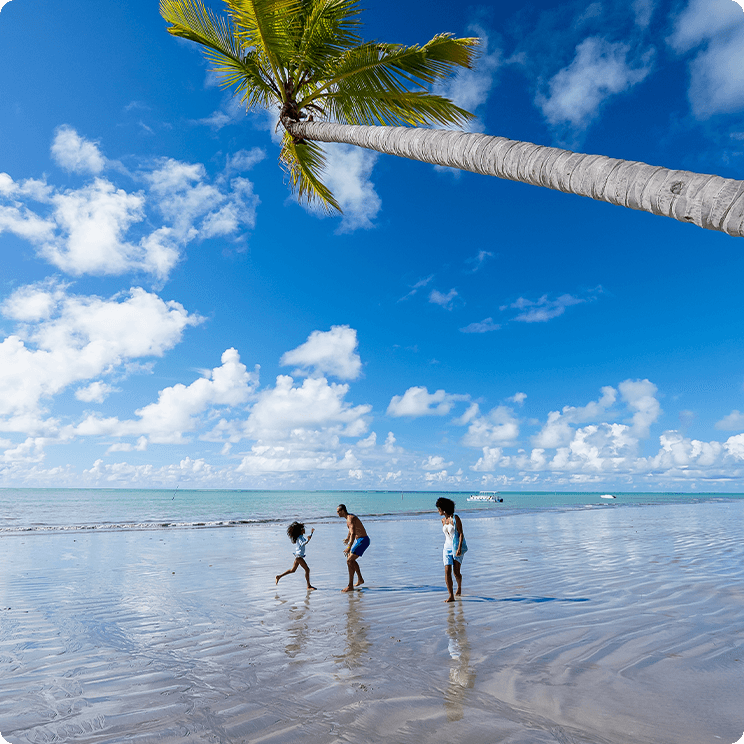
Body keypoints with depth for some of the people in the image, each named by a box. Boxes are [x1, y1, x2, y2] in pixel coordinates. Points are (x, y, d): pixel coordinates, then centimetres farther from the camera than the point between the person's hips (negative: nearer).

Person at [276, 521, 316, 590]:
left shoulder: (302, 536, 9)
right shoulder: (299, 538, -19)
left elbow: (306, 539, 27)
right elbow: (302, 544, -35)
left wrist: (311, 533, 26)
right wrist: (307, 541, -49)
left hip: (298, 556, 10)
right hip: (299, 556, -10)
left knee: (292, 570, 19)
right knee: (307, 569, -6)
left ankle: (279, 576, 24)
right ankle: (309, 586, 0)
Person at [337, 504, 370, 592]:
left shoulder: (350, 518, -19)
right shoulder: (350, 517, 13)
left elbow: (353, 534, -33)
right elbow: (351, 529, 34)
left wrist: (349, 547, -43)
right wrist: (347, 539, 50)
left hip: (363, 541, -11)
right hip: (360, 540, 11)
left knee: (349, 561, -14)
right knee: (351, 559, 23)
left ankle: (350, 586, -11)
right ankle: (360, 580, 35)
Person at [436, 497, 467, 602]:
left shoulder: (455, 518, -11)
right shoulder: (443, 520, 8)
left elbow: (461, 534, -13)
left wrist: (459, 548, -22)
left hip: (457, 547, -5)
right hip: (447, 547, 5)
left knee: (456, 572, -4)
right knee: (447, 572, -8)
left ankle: (459, 587, 26)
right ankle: (451, 596, -4)